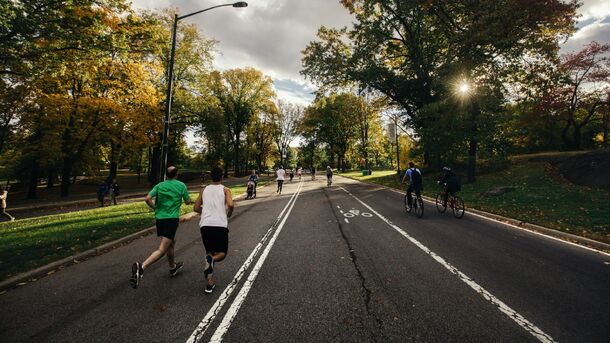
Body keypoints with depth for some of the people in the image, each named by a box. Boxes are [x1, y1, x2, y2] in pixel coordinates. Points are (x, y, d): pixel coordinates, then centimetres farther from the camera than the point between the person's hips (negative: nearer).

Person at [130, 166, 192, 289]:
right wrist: (184, 194, 25)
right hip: (172, 219, -6)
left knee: (171, 242, 25)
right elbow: (187, 202, 5)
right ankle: (141, 267, -30)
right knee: (162, 249, -8)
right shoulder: (181, 185, -1)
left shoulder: (159, 185, 8)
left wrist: (155, 208, 12)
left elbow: (148, 198, -4)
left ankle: (172, 267, 41)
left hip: (159, 218, 6)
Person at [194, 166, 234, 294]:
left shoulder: (204, 190, 16)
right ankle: (211, 260, -22)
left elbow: (196, 208, 16)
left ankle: (210, 284, 12)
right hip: (220, 225, -3)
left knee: (209, 252, 19)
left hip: (205, 225, 4)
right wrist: (229, 214, 7)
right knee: (222, 253, 13)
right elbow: (231, 205, -12)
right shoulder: (225, 190, 4)